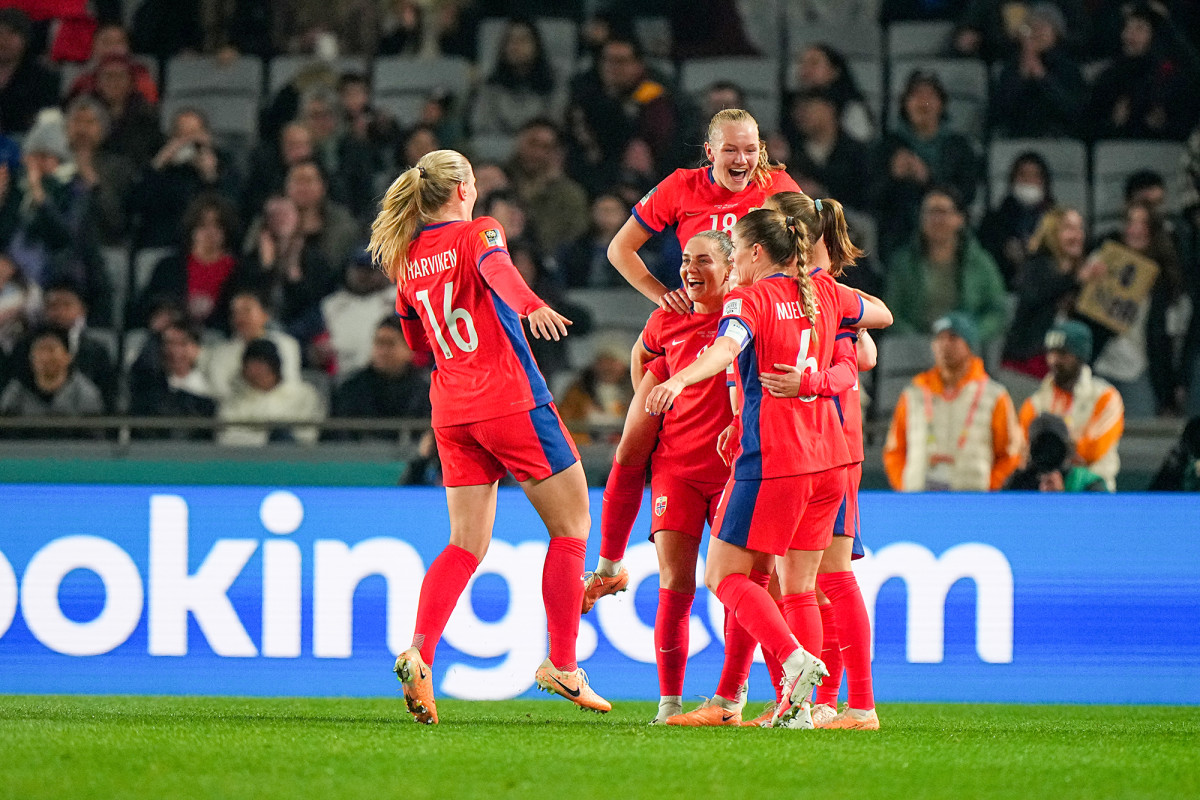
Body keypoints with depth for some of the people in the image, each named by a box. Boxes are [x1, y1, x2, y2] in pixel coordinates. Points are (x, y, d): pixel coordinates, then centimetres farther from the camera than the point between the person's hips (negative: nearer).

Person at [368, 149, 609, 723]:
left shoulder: (407, 260, 12)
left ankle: (419, 653, -16)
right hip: (510, 400, -6)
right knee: (571, 525, 6)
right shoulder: (477, 233, -5)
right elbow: (497, 268, -29)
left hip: (451, 411, 6)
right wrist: (531, 307, -46)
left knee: (466, 544, 7)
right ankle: (562, 665, 3)